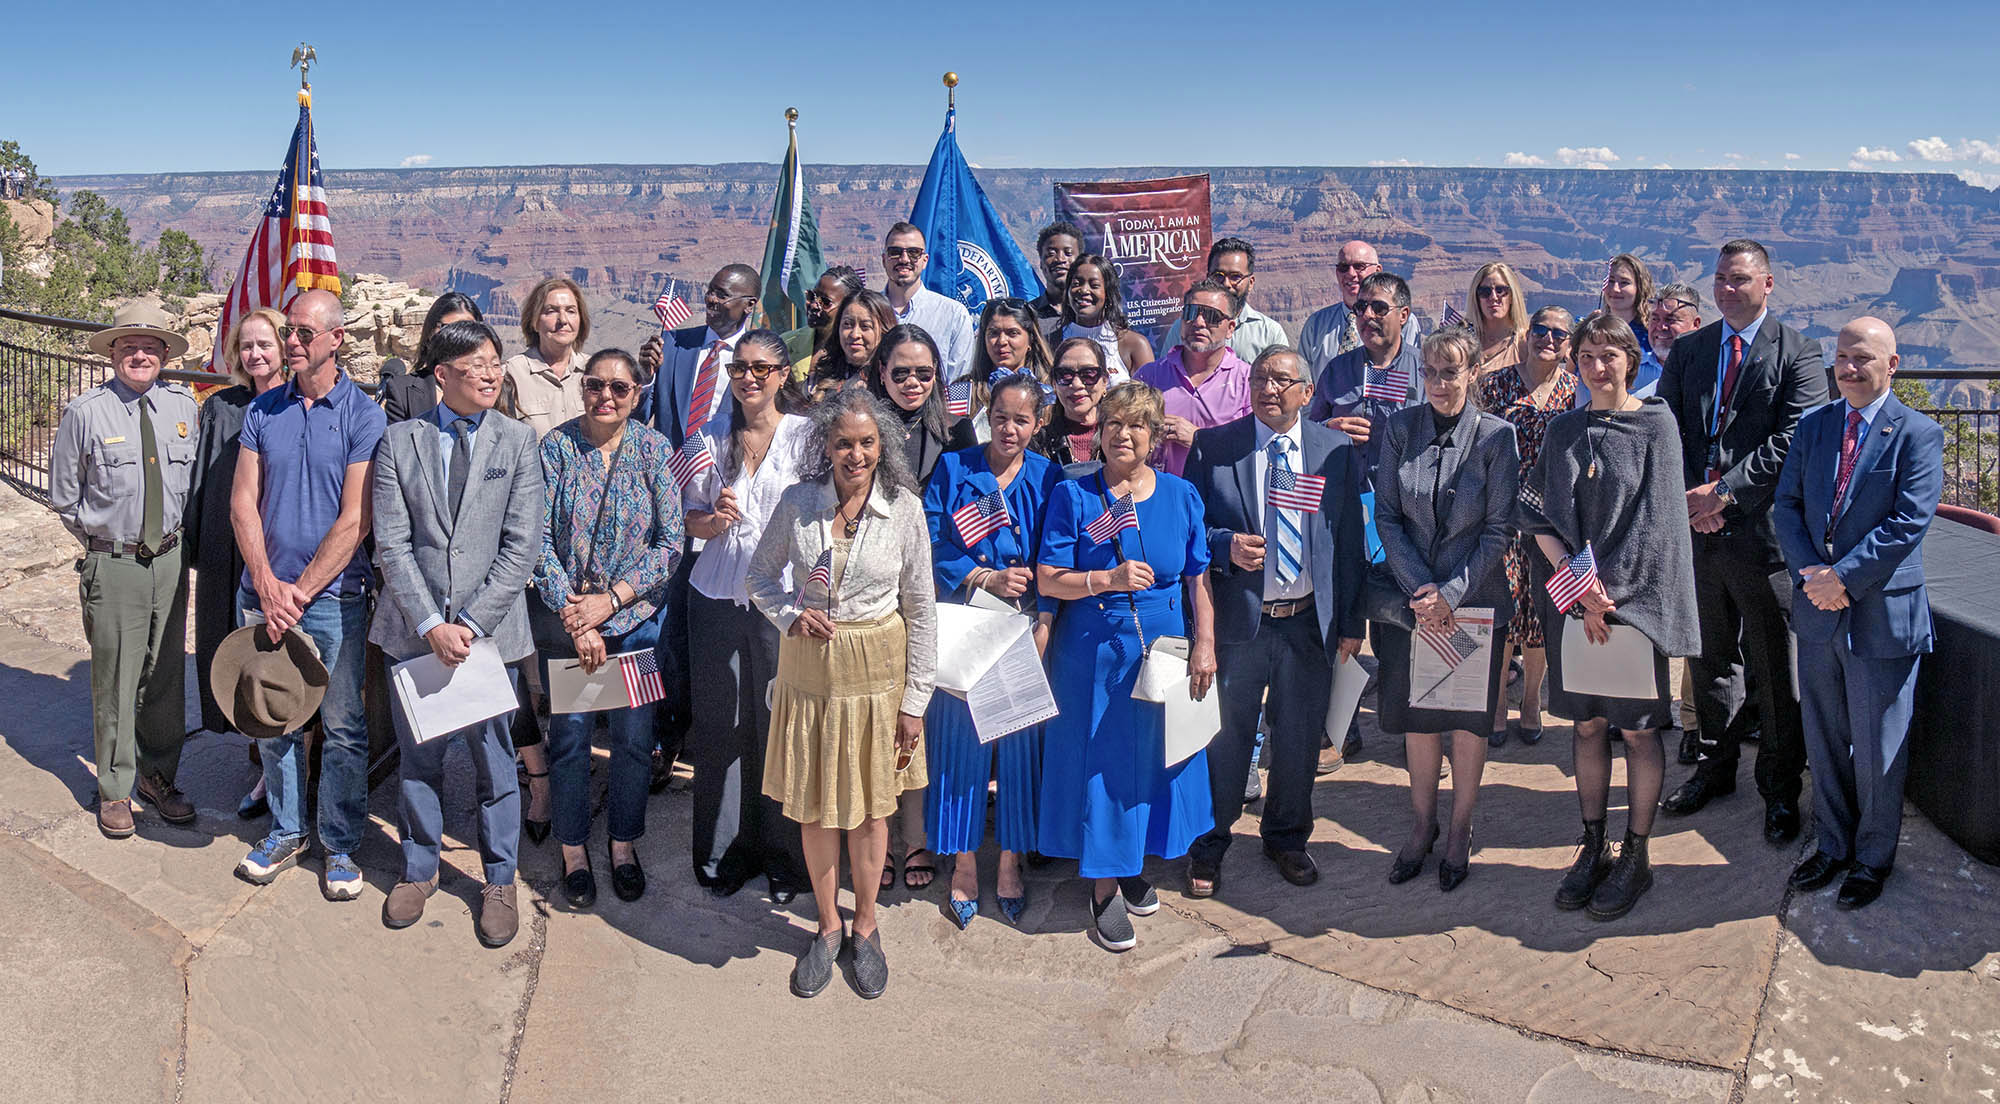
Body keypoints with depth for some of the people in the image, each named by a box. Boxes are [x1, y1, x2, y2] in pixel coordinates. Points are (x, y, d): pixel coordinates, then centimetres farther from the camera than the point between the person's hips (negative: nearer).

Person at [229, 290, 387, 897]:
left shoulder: (363, 414, -7)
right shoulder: (263, 411, 6)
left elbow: (355, 520, -11)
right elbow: (242, 504, 2)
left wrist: (300, 590, -13)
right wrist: (267, 585, -11)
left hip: (334, 597, -4)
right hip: (265, 592, 4)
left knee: (342, 727, 3)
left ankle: (340, 844, 18)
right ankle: (286, 831, 30)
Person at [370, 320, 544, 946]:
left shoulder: (518, 441, 0)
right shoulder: (399, 441, 2)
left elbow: (522, 547, -5)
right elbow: (391, 544, -3)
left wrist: (469, 623, -11)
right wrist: (430, 624, -12)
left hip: (489, 629, -1)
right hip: (413, 629, 1)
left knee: (494, 759, 7)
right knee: (418, 757, 13)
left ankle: (499, 882, 24)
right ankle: (418, 870, 33)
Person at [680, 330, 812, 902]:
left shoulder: (805, 435, 0)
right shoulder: (716, 440, 10)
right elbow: (692, 520, 14)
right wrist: (716, 519, -8)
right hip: (718, 596, 3)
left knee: (780, 722, 2)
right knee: (718, 724, 7)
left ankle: (783, 856, 17)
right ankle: (725, 850, 22)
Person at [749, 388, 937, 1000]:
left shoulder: (904, 508, -8)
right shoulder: (797, 502, -5)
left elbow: (922, 610, -3)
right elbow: (759, 577, 8)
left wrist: (915, 699, -4)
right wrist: (791, 614, -14)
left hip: (878, 669, -1)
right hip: (810, 668, 1)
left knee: (871, 802, 10)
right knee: (814, 803, 10)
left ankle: (865, 925, 30)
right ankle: (828, 925, 30)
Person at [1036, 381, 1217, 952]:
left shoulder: (1181, 495, 3)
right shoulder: (1072, 496, -5)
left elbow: (1198, 580, 6)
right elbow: (1048, 580, -8)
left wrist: (1204, 646, -1)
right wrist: (1110, 578, -20)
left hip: (1163, 649, 3)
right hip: (1093, 653, -3)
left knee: (1154, 756, 12)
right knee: (1099, 761, 3)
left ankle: (1133, 866, 34)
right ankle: (1103, 887, 20)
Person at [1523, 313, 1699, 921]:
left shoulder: (1656, 425, -4)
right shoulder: (1562, 433, 7)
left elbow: (1654, 521, -9)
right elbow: (1540, 518, 3)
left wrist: (1608, 591, -13)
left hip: (1635, 598, -4)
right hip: (1571, 597, 4)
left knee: (1637, 729, 3)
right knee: (1587, 724, 10)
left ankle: (1636, 856, 14)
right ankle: (1593, 846, 21)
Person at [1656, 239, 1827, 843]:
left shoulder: (1796, 351, -2)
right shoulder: (1687, 350, 12)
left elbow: (1792, 441, -11)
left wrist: (1726, 491, -17)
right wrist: (1691, 499, -8)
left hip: (1763, 529, -4)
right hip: (1698, 531, 4)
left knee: (1776, 669, 4)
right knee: (1707, 659, 16)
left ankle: (1780, 785, 18)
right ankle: (1716, 764, 32)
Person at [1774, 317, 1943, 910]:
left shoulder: (1918, 434, -7)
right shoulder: (1813, 426, 7)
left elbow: (1909, 523, -15)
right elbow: (1787, 505, 4)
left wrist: (1842, 576, -19)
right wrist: (1811, 573, -11)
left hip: (1882, 613, -4)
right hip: (1818, 612, 5)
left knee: (1877, 749, 7)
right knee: (1824, 741, 15)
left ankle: (1873, 858, 25)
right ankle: (1832, 845, 32)